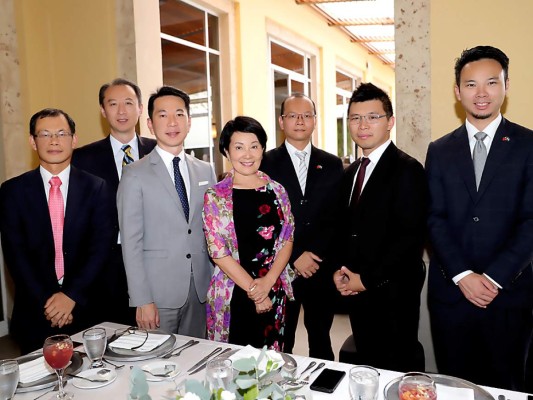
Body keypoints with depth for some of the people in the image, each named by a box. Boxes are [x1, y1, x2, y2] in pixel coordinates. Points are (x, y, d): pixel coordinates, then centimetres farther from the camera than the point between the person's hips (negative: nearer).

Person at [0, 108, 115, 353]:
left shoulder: (96, 188, -1)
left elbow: (100, 247, -6)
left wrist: (72, 296, -14)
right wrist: (46, 301, -12)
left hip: (85, 309, 0)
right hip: (34, 312, 1)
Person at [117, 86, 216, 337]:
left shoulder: (205, 171, 7)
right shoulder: (135, 175, -6)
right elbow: (131, 243, -8)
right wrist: (142, 301, -11)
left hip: (201, 290, 4)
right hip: (158, 292, -3)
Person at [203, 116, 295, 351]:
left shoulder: (276, 191, 3)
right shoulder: (215, 197, -5)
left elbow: (287, 241, 2)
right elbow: (218, 253, -8)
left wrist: (267, 282, -11)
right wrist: (253, 290, -11)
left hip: (275, 293, 3)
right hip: (233, 295, -2)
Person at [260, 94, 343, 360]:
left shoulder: (332, 165, 8)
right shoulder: (265, 164, 0)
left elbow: (338, 218, 5)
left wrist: (316, 256, -7)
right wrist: (294, 257, -10)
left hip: (322, 270, 3)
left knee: (321, 340, 16)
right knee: (280, 343, 8)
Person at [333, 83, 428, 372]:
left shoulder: (407, 170, -13)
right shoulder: (351, 172, 11)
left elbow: (411, 237, -19)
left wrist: (367, 280, -16)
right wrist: (339, 271, -1)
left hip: (393, 295, -6)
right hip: (357, 292, 7)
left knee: (398, 372, 9)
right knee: (367, 367, 19)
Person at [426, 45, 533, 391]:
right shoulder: (440, 151, 6)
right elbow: (435, 219, 0)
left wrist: (493, 278, -13)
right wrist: (463, 275, -10)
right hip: (450, 290, 2)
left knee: (504, 386, 14)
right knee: (453, 385, 13)